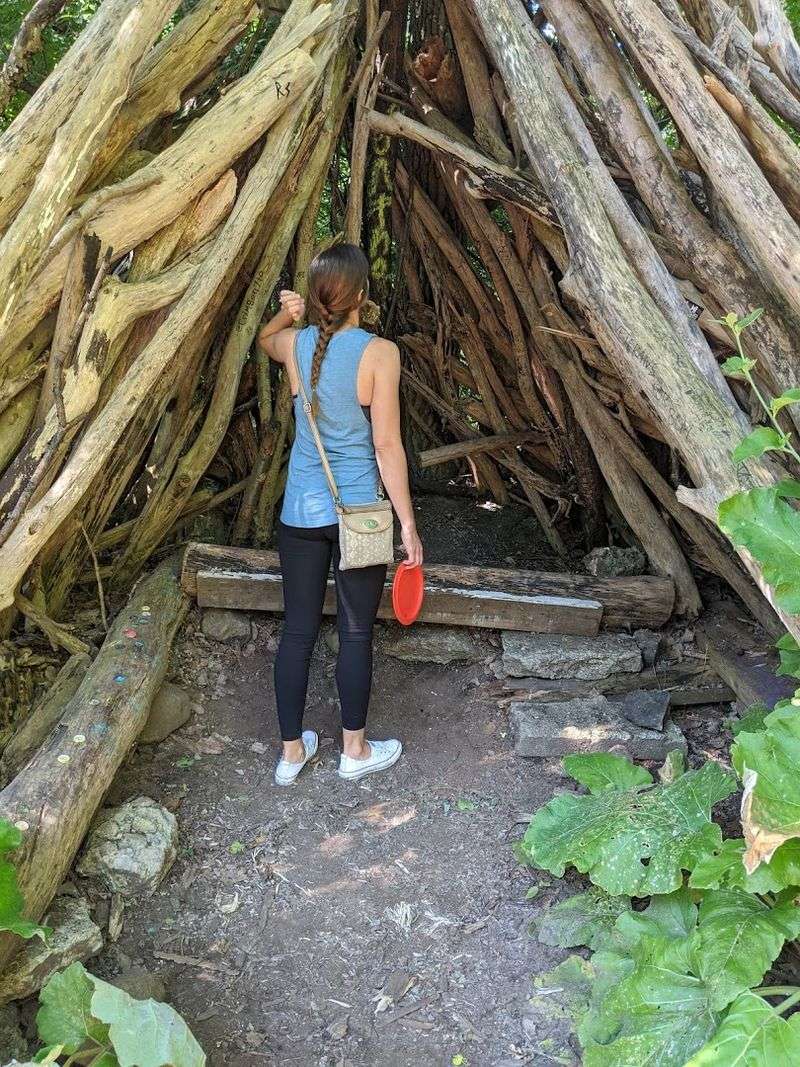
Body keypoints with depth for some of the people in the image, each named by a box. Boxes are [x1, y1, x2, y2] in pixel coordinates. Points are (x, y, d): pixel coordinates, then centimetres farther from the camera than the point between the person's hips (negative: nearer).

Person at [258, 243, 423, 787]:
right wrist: (407, 521, -7)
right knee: (356, 631, 10)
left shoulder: (294, 344, -1)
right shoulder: (379, 352, -13)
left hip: (301, 508, 4)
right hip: (358, 510, -4)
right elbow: (387, 444, -14)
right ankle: (355, 750, 24)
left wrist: (286, 316, 4)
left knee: (298, 629, 11)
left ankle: (292, 750, 24)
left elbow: (264, 340, 26)